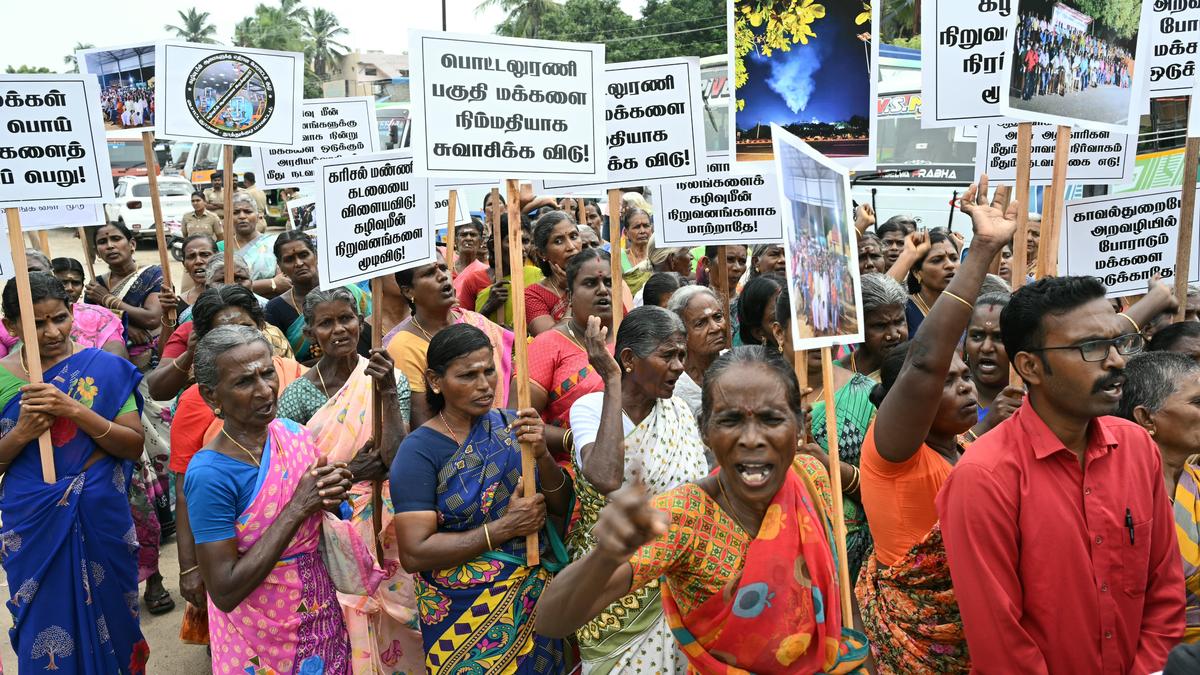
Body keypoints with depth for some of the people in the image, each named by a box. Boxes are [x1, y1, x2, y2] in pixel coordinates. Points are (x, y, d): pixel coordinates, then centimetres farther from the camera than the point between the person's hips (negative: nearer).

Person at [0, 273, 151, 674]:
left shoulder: (105, 367, -7)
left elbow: (134, 446, -10)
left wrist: (73, 410, -21)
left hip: (101, 520, -1)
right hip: (33, 525, 1)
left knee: (107, 617, 14)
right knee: (46, 630, 12)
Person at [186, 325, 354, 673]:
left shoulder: (294, 432, -7)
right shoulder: (209, 474, -24)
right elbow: (224, 592, -25)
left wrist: (333, 492, -16)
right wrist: (297, 508, -28)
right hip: (260, 636, -5)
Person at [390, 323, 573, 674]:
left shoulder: (510, 424, -2)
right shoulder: (419, 451, -14)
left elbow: (561, 508, -2)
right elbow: (414, 553, -18)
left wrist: (542, 454, -20)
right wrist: (506, 527, -20)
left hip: (535, 601, 4)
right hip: (468, 616, -4)